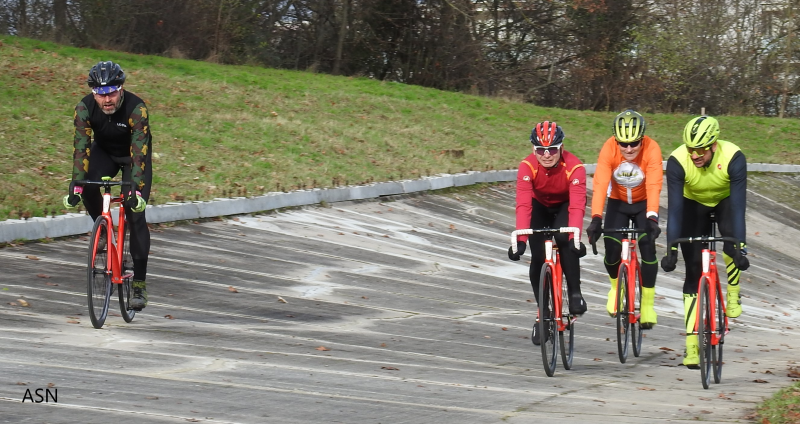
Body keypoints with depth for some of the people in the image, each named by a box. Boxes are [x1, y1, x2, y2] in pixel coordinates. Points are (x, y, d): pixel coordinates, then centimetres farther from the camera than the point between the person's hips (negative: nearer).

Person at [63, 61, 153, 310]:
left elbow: (138, 153, -37)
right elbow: (81, 148, -28)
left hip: (133, 156, -3)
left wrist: (135, 190, -47)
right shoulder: (85, 108, -25)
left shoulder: (136, 108, -33)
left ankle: (139, 284, -10)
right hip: (104, 152, 3)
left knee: (135, 215, -14)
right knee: (88, 186, -29)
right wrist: (76, 187, -38)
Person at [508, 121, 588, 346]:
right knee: (538, 257, -11)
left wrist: (574, 237, -54)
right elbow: (523, 205, -38)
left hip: (565, 205, -1)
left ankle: (575, 293, -15)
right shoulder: (528, 166, -31)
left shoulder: (574, 167, -33)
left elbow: (577, 206, -40)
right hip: (540, 206, 1)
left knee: (564, 238, -31)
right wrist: (520, 240, -48)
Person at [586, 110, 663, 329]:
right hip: (617, 203, 1)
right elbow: (600, 184, -34)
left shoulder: (651, 149, -30)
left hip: (643, 204, -1)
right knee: (611, 249, -13)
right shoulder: (609, 148, -27)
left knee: (647, 247, -18)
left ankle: (648, 303, -3)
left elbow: (654, 186, -38)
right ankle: (616, 286, 21)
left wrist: (652, 218, -50)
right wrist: (596, 219, -46)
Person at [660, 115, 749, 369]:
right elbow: (675, 208, -34)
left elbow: (738, 206, -38)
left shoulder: (733, 158, -35)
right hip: (694, 205, 1)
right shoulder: (677, 161, -33)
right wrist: (671, 250, -42)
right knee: (693, 272, -7)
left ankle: (733, 295, -6)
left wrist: (740, 248, -45)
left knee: (731, 239, -33)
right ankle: (692, 345, -6)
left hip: (725, 201, 0)